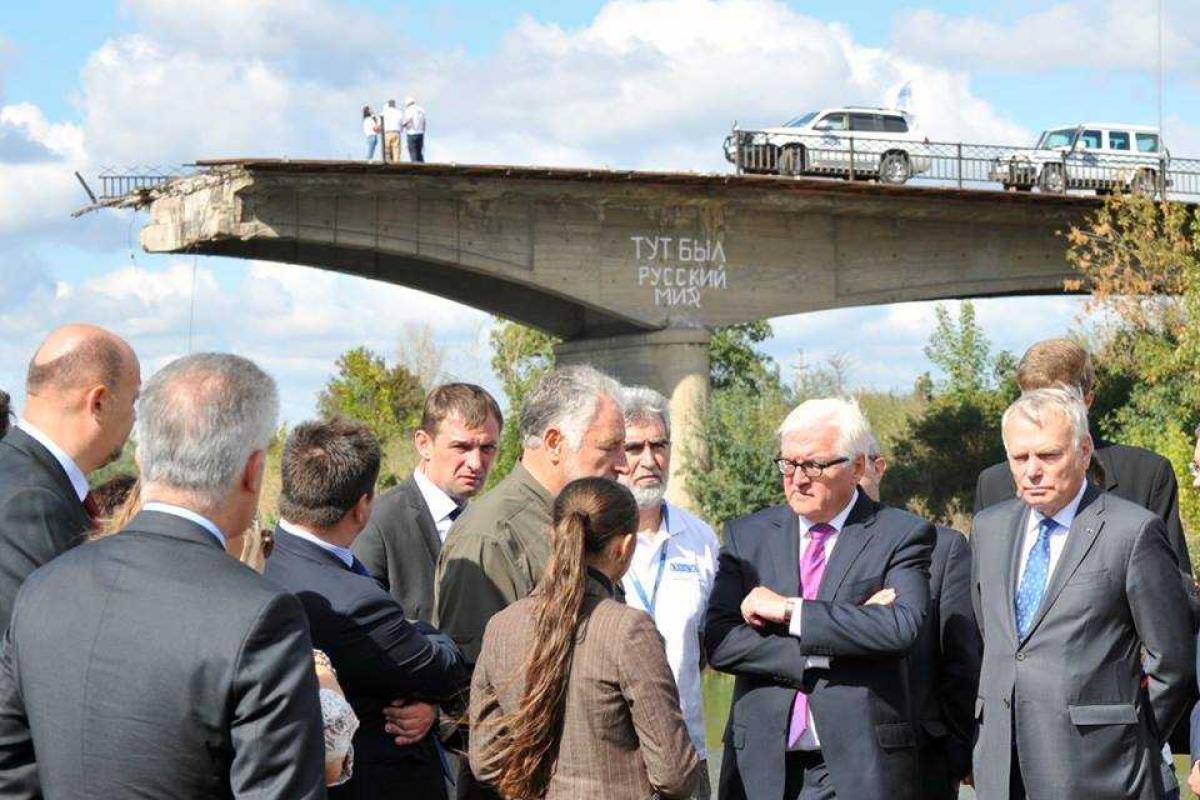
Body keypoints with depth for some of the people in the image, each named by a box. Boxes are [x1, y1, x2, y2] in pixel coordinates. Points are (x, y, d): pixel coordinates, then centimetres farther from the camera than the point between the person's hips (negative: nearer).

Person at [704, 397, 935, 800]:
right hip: (762, 765, 2)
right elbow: (720, 642, -3)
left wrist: (788, 610, -12)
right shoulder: (747, 535, 9)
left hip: (861, 765, -2)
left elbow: (901, 627, -16)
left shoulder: (902, 535, 1)